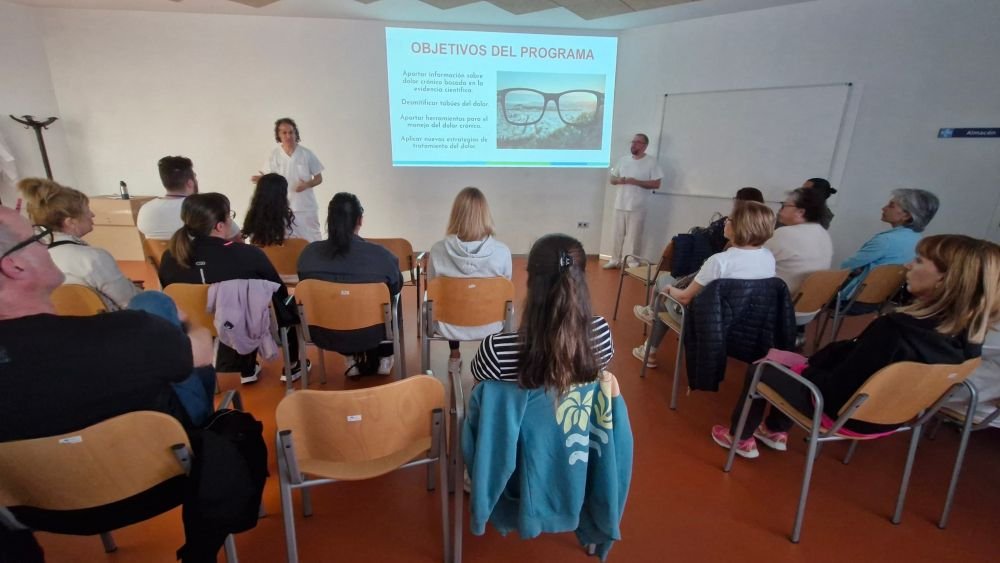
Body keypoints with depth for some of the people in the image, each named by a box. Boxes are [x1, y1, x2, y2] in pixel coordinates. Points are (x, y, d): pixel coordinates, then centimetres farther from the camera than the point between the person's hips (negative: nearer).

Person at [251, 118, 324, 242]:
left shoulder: (306, 154, -4)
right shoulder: (274, 155, 0)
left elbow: (319, 178, 1)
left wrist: (307, 184, -18)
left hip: (306, 207, -1)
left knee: (312, 241, 5)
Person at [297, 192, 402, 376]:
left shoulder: (309, 252, -14)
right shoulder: (380, 255, -22)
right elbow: (396, 288, -1)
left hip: (323, 333, 2)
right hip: (370, 333, -2)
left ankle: (352, 358, 37)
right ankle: (383, 358, 40)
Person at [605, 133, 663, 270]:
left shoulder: (651, 162, -4)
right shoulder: (623, 159, 11)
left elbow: (656, 184, -8)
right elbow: (612, 179, 16)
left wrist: (636, 182, -18)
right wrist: (618, 180, -9)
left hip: (637, 207, -5)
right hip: (620, 205, 5)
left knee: (632, 236, -2)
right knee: (617, 234, 10)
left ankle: (629, 263, 6)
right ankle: (615, 260, 21)